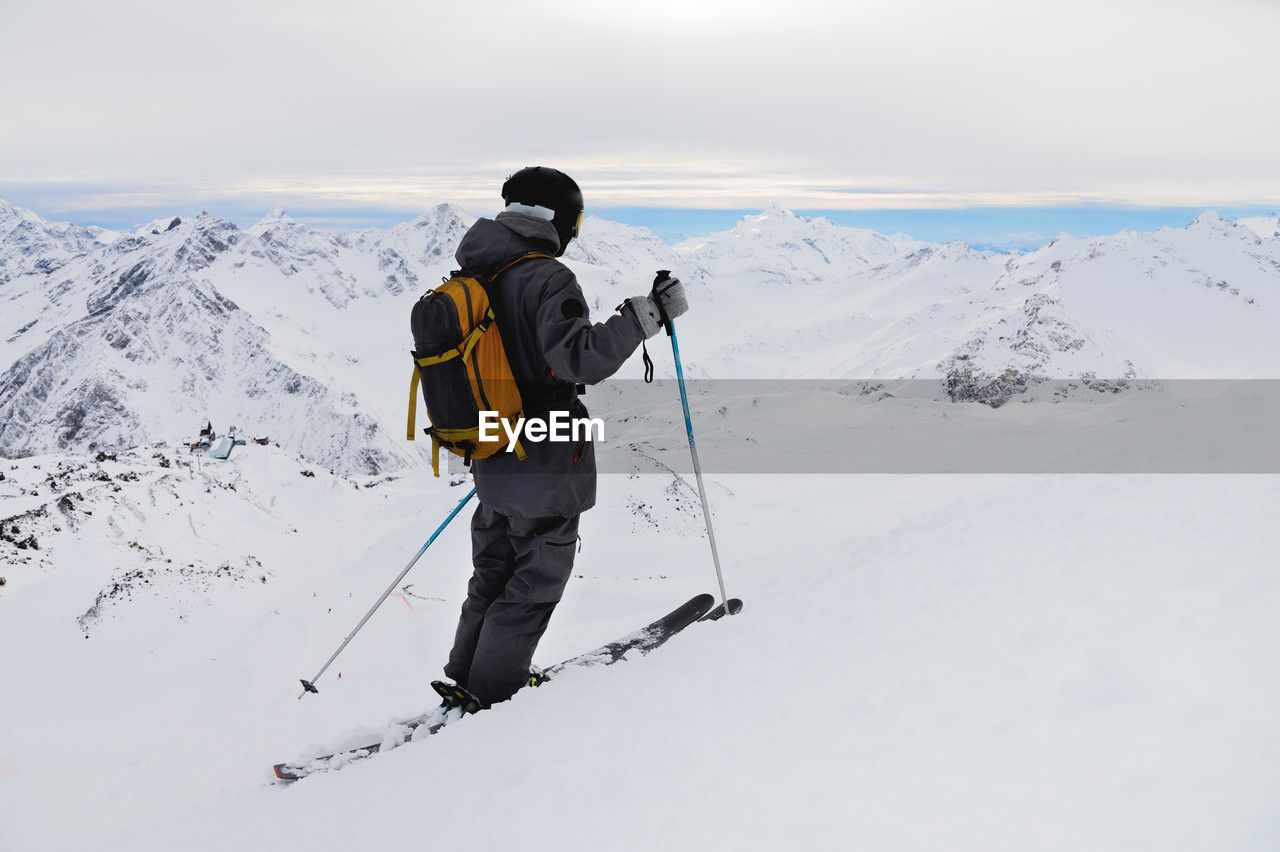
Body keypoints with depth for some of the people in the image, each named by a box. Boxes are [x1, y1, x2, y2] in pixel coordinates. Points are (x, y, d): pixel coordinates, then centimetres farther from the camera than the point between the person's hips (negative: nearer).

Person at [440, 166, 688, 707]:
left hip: (492, 461, 8)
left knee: (494, 570, 23)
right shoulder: (547, 279, -19)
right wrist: (646, 314, -27)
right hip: (545, 464, -8)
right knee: (537, 575, 9)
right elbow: (581, 358, -31)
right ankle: (492, 693, 18)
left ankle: (465, 677, 34)